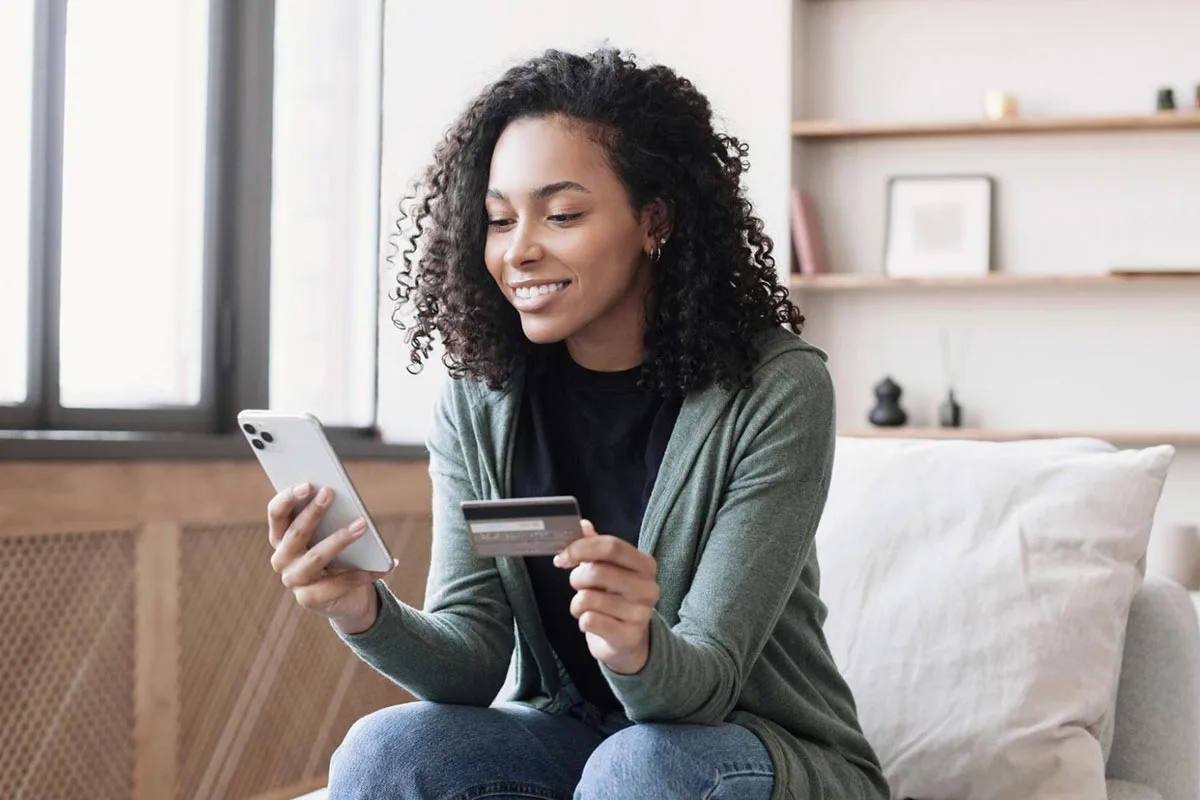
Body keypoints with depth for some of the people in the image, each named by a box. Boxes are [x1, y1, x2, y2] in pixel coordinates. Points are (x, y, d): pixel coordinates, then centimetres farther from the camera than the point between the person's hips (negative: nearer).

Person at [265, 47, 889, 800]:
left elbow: (706, 681, -22)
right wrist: (367, 614, -32)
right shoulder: (477, 408, -5)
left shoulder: (776, 391, -18)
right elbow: (472, 664, -11)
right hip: (569, 735, 4)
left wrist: (635, 650, -45)